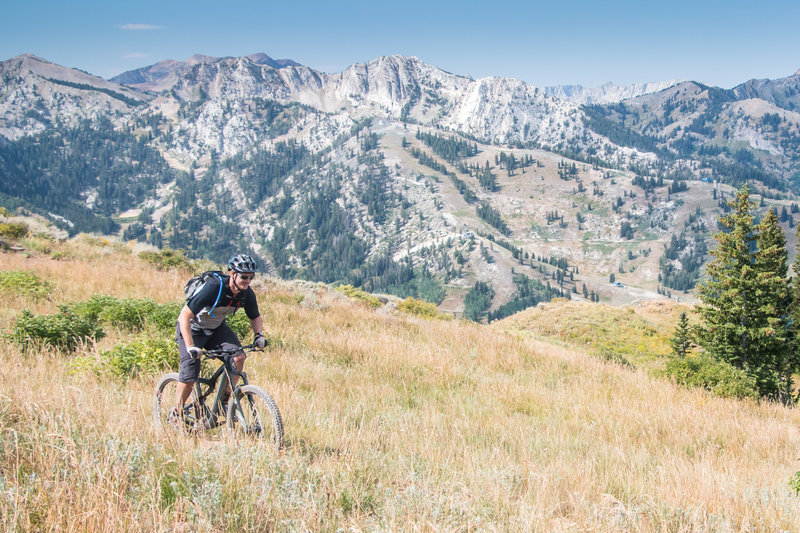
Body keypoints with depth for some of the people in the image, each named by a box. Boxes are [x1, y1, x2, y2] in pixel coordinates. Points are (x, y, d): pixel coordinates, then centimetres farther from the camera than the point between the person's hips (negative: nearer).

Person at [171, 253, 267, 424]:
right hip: (193, 328, -5)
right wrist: (190, 346, -42)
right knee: (190, 373, -14)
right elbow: (184, 316, -35)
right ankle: (176, 414, 8)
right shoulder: (213, 287, -34)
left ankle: (223, 401, -5)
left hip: (216, 327, 5)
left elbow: (255, 317, 5)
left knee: (238, 356, -20)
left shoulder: (246, 294, -16)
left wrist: (258, 335, -16)